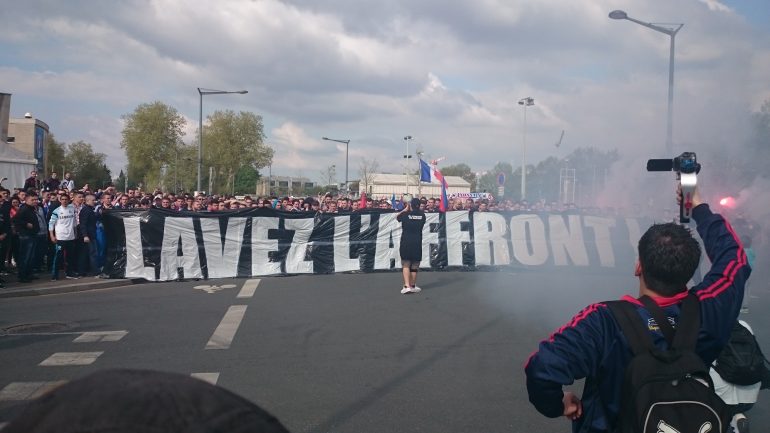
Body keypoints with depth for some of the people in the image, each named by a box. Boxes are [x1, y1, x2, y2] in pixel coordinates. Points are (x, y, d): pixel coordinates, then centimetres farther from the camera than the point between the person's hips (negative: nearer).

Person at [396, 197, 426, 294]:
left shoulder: (406, 215, -5)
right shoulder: (422, 215, 0)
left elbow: (397, 217, 14)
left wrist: (406, 209, 19)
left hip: (406, 242, -2)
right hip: (417, 243, 2)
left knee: (406, 264, 2)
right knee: (415, 265, 10)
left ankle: (407, 286, -10)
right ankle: (413, 286, 18)